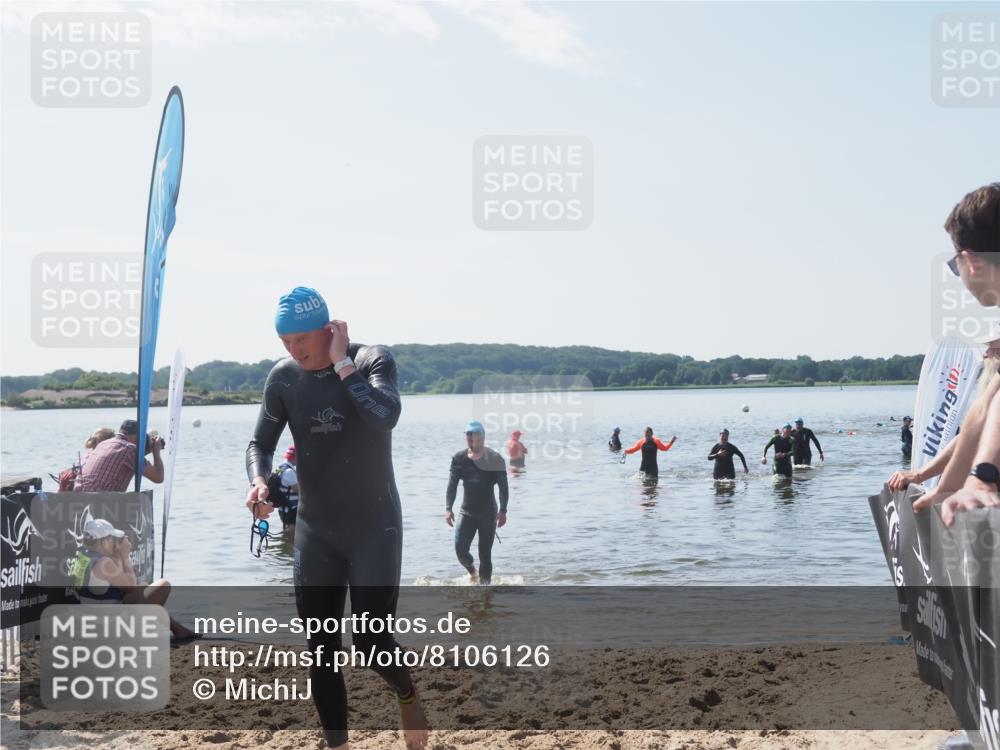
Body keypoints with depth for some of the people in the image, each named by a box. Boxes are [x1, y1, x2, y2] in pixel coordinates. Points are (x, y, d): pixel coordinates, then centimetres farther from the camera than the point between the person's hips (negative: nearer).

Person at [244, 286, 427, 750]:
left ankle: (408, 696, 24)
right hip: (314, 531, 4)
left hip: (375, 527, -4)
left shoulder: (372, 360, -13)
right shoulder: (282, 378, -2)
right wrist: (258, 481, -19)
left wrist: (342, 364, -24)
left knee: (371, 641, -9)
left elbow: (386, 416, -31)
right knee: (321, 650, 5)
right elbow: (261, 442, 2)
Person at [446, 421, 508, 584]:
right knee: (460, 548, -8)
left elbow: (503, 487, -6)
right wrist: (448, 508, -12)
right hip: (467, 511, 2)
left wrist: (503, 511, -15)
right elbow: (452, 485, 0)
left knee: (485, 553, -1)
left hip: (488, 512, -2)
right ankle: (471, 570, 23)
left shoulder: (495, 459, -7)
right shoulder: (459, 459, 0)